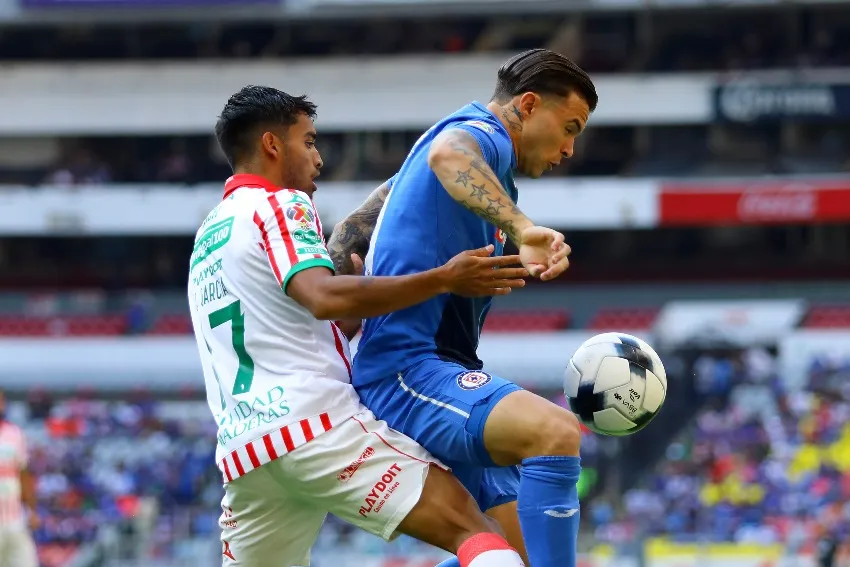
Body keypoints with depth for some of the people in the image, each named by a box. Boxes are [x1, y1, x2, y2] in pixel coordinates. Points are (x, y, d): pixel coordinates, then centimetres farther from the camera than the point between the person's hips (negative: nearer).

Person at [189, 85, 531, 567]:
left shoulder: (208, 235, 26)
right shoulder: (279, 204, 1)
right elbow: (323, 298, -19)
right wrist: (443, 280, -21)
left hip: (243, 451, 8)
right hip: (317, 424, -8)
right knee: (472, 527, -13)